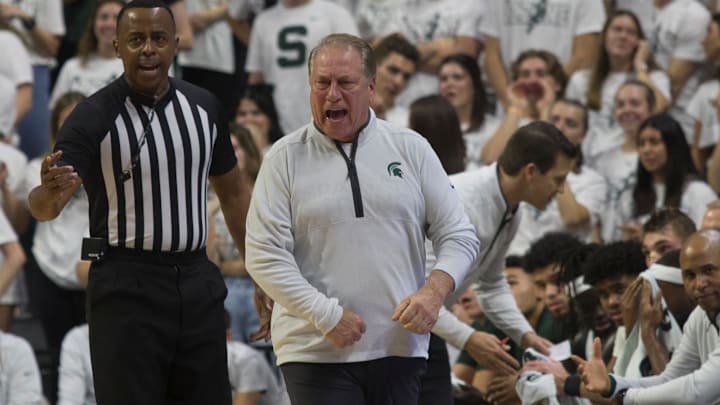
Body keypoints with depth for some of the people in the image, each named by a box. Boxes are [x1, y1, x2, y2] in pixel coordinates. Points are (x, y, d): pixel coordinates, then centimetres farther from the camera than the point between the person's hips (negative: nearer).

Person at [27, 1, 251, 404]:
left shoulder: (204, 107, 6)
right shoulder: (94, 117, -10)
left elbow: (232, 190, 18)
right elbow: (44, 206, -21)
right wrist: (50, 192, -45)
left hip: (198, 281, 5)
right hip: (127, 290, -5)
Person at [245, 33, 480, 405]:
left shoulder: (411, 149, 8)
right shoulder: (286, 158, 1)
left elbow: (459, 236, 8)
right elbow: (264, 255, -5)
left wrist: (434, 291, -12)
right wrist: (326, 315, -13)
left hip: (401, 346, 3)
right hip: (317, 354, -3)